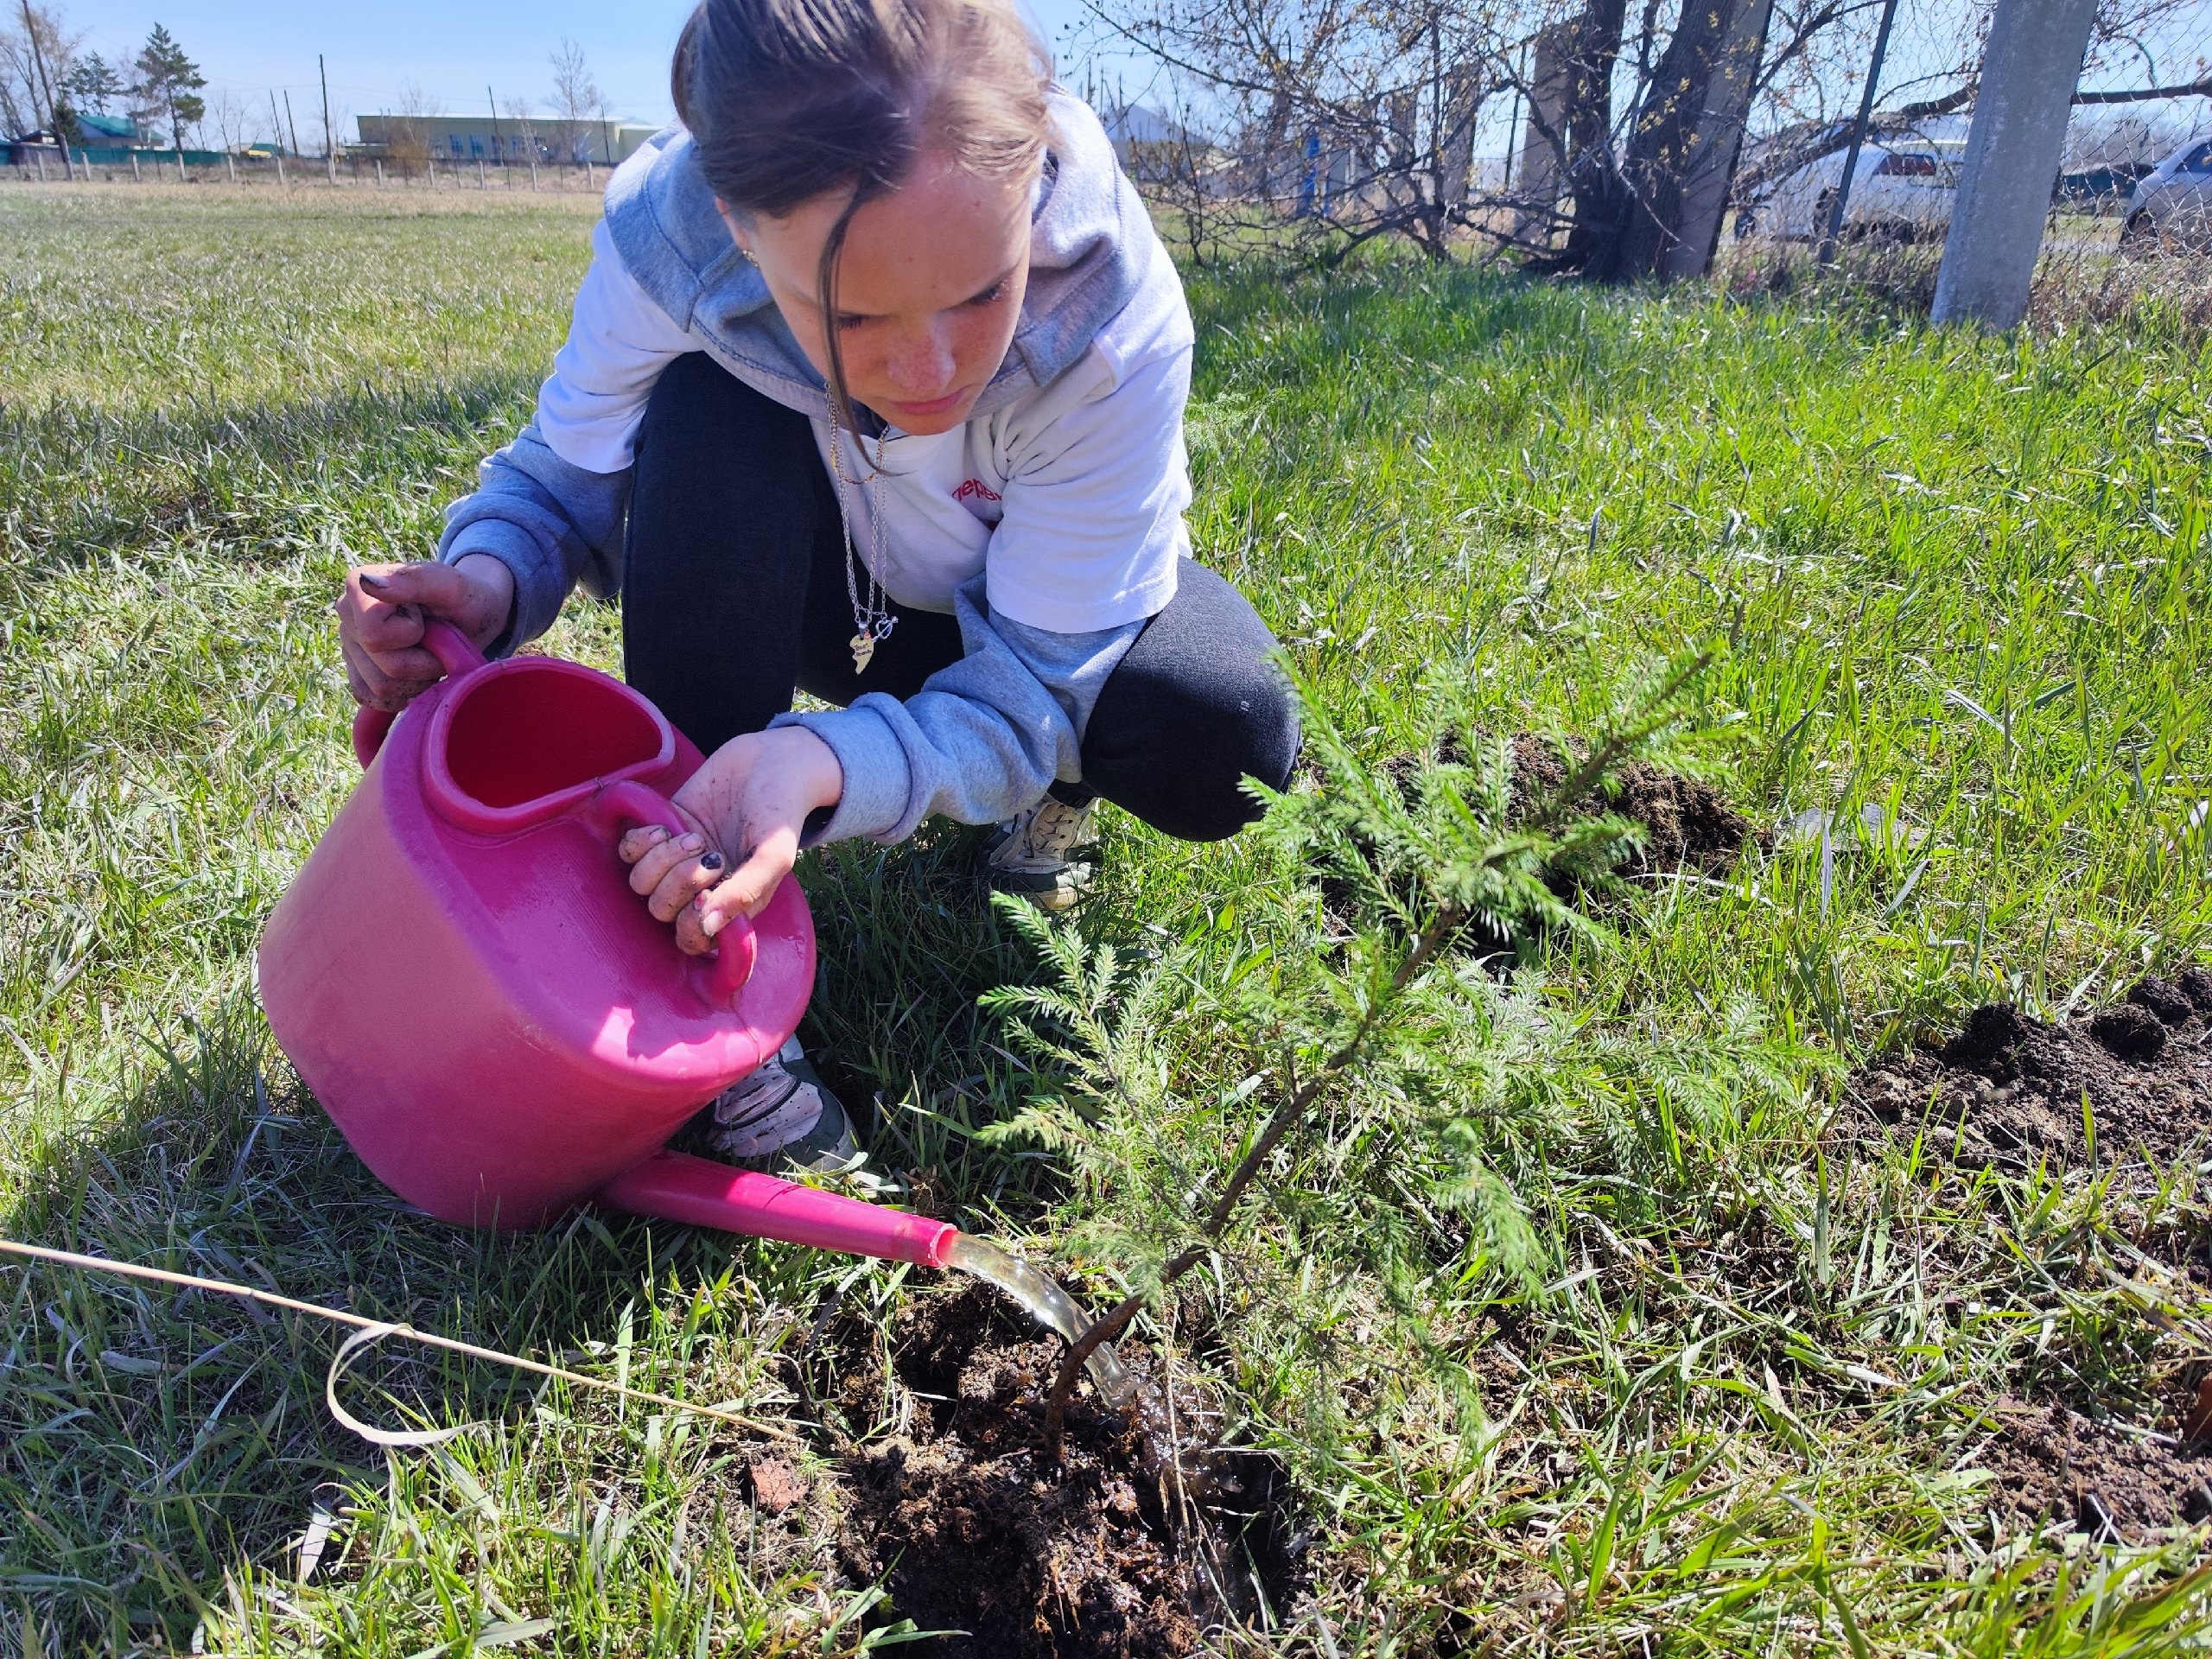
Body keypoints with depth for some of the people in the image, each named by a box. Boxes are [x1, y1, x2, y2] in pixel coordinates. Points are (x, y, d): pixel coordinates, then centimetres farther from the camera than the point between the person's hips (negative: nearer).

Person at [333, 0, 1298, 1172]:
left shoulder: (1115, 318, -36)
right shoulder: (665, 235, -31)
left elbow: (1031, 680, -32)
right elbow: (564, 471, -13)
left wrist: (826, 764, -52)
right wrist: (489, 577, -38)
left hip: (1036, 597, -1)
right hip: (806, 581, 2)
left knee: (1225, 738, -32)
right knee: (706, 422, -34)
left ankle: (1040, 785, 8)